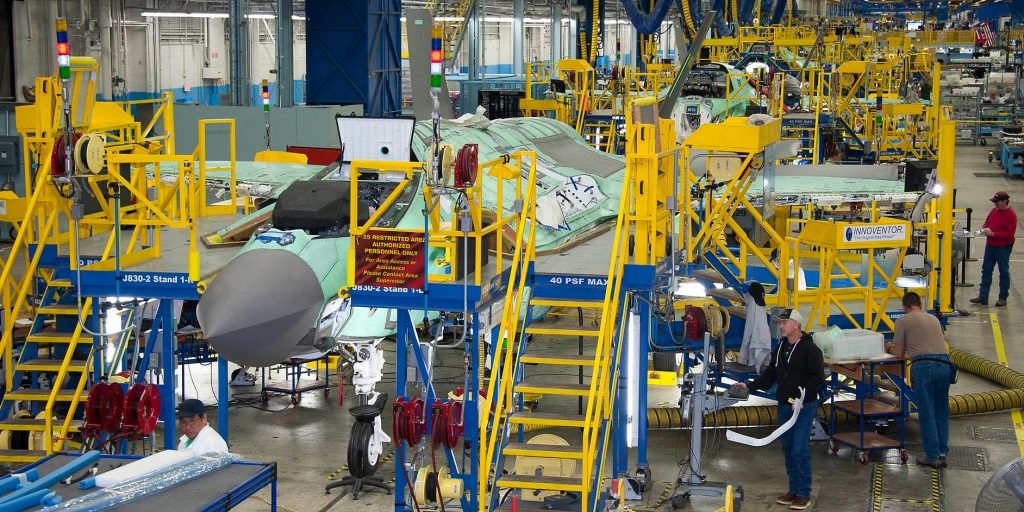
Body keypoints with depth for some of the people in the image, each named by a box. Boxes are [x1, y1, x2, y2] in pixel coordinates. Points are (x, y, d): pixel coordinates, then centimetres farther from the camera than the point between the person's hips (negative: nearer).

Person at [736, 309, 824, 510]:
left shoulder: (809, 349, -12)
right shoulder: (781, 348, 13)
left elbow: (818, 379, -17)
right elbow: (770, 375, 16)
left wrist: (801, 396, -25)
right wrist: (750, 386, 4)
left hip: (804, 407, -8)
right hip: (784, 406, 8)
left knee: (799, 450, -9)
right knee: (788, 448, 12)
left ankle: (804, 494, 0)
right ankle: (794, 490, 22)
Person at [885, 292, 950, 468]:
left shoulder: (903, 320, 8)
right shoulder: (934, 319, 24)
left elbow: (899, 353, 9)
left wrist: (890, 347, 31)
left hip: (923, 366, -5)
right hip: (944, 364, 5)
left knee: (926, 413, 0)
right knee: (941, 412, 13)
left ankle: (932, 456, 1)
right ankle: (943, 453, 12)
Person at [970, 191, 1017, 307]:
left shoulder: (1011, 215, -14)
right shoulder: (994, 211, 8)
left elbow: (1010, 233, -19)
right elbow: (987, 222, 22)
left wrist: (993, 233, -21)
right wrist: (984, 228, -1)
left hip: (1003, 248, -7)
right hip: (990, 246, 7)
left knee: (1004, 273, 3)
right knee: (986, 271, 9)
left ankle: (1003, 298, 11)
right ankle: (983, 296, 14)